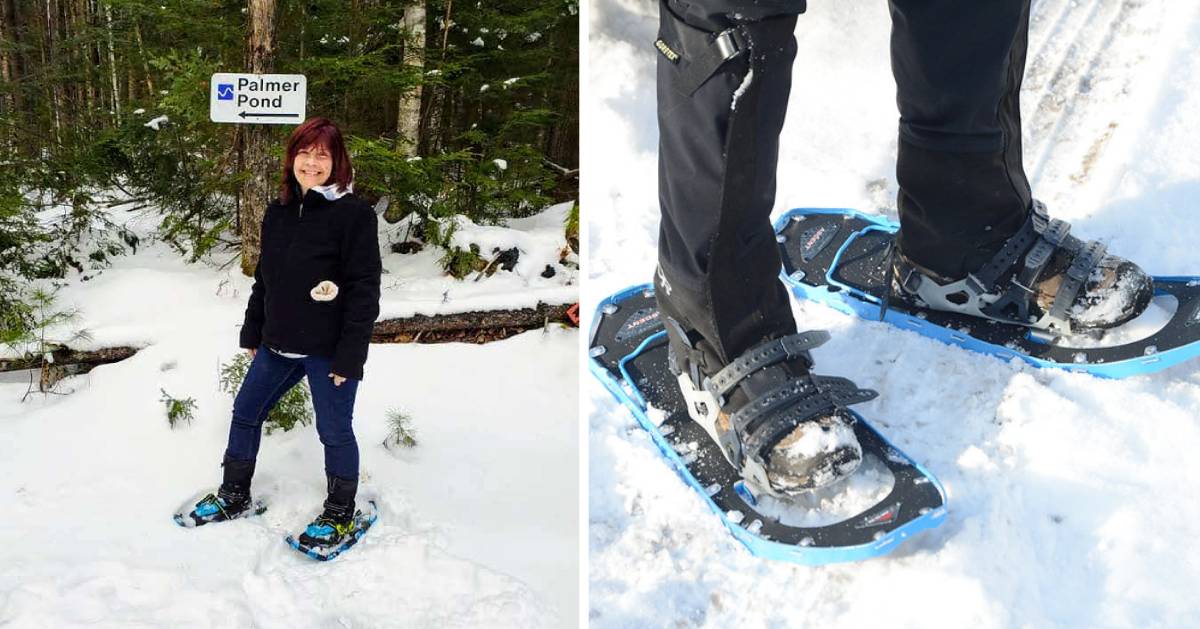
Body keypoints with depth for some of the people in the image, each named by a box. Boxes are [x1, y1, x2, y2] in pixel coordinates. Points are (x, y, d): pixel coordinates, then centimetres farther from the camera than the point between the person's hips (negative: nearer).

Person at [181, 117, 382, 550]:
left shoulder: (353, 214, -13)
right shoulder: (277, 213, 8)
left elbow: (364, 290, -15)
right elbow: (264, 278, 18)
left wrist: (349, 356, -18)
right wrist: (252, 334, 18)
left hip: (328, 351, -7)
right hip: (278, 345, 7)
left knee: (334, 431, 5)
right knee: (245, 413, 16)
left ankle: (340, 514, 25)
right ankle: (234, 497, 36)